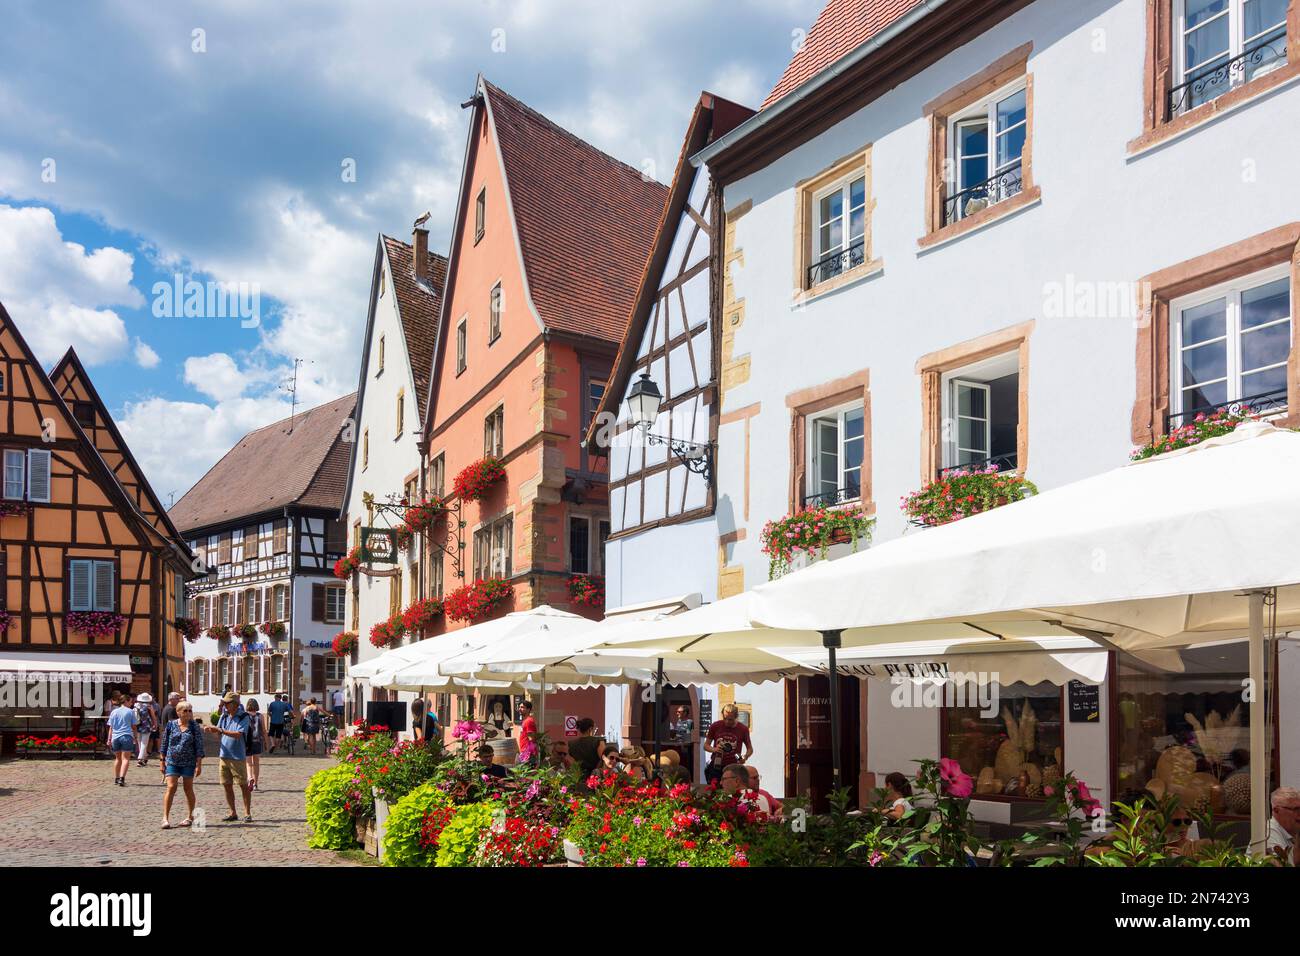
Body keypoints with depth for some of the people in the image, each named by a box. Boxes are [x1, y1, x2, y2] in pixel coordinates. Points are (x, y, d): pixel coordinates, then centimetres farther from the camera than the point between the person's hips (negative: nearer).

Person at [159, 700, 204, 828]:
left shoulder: (194, 726, -2)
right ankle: (165, 818, -6)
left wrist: (199, 764, -6)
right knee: (171, 788, -9)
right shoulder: (170, 725, 0)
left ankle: (189, 816, 21)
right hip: (172, 761, 0)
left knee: (188, 789, 8)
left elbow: (199, 746, -2)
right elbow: (164, 743, 6)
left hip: (188, 763, 0)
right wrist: (162, 761, 4)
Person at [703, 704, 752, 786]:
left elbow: (750, 749, 10)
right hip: (715, 767, 1)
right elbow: (706, 745, 8)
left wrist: (745, 757, -12)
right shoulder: (715, 726, 0)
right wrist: (714, 749, -14)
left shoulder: (743, 729, -2)